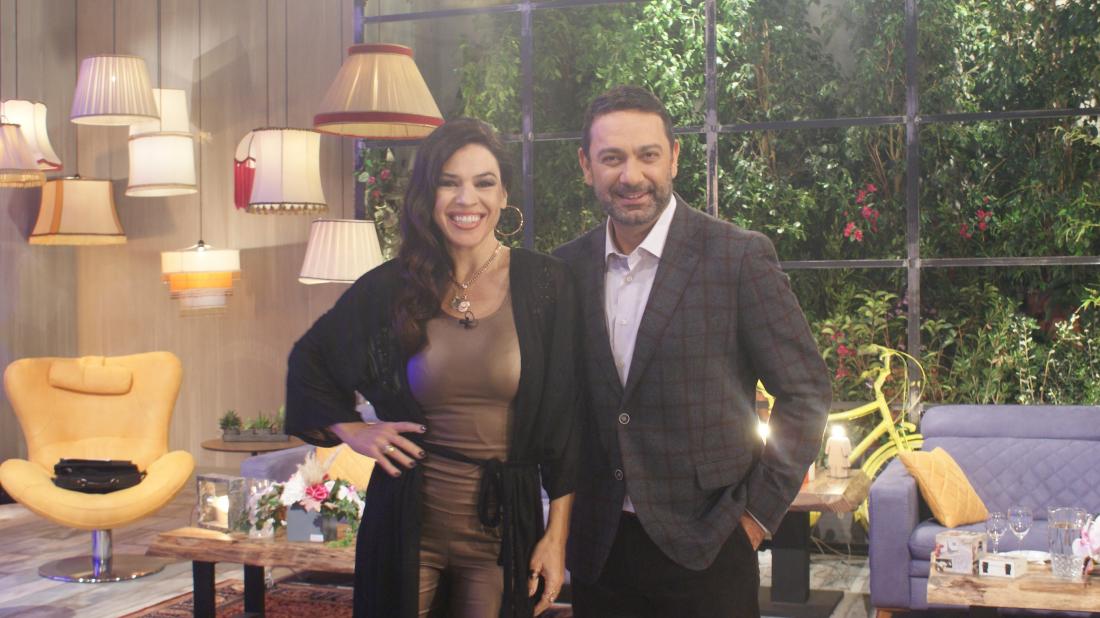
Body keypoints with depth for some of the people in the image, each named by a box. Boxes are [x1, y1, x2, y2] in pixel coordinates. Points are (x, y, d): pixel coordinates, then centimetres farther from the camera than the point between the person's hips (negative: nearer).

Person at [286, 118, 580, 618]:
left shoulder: (545, 285, -4)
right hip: (410, 526, 1)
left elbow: (564, 421, -3)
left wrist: (557, 536, -6)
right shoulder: (390, 287, -1)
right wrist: (350, 430, 2)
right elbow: (308, 360, 16)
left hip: (504, 530, -1)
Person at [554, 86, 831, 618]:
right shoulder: (567, 268, 4)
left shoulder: (741, 258, -8)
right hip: (596, 549, 4)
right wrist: (568, 510, 7)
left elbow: (805, 393, -5)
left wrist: (760, 510, -7)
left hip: (706, 551, -3)